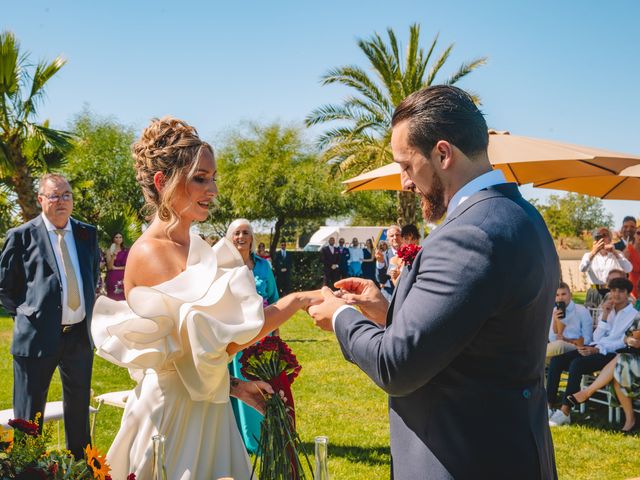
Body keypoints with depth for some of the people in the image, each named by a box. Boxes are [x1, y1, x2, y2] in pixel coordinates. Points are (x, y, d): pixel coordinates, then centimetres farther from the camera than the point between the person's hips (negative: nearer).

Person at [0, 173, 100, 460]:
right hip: (38, 336, -4)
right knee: (29, 416, 6)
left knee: (79, 409, 19)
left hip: (80, 335, 5)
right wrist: (26, 316, 0)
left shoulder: (87, 234, 6)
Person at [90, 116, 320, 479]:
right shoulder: (149, 254, -18)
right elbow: (220, 337, -26)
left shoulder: (194, 246, 7)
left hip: (207, 407, 8)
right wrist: (299, 300, -20)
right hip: (173, 412, -8)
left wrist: (234, 385, 8)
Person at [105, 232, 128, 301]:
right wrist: (113, 256, -19)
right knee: (113, 298, -6)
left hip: (123, 278, 1)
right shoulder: (109, 251, 4)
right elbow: (109, 267, -5)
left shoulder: (126, 251, 9)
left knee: (123, 298, -4)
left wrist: (116, 268, -4)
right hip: (112, 278, -1)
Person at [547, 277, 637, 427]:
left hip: (612, 354, -6)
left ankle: (565, 412, -31)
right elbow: (596, 338, 12)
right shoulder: (608, 311, 22)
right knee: (556, 360, -17)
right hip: (595, 348, 6)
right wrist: (604, 317, 0)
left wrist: (597, 350, -21)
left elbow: (623, 343, -10)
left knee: (577, 363, -34)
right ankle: (548, 406, -20)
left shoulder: (633, 315, 3)